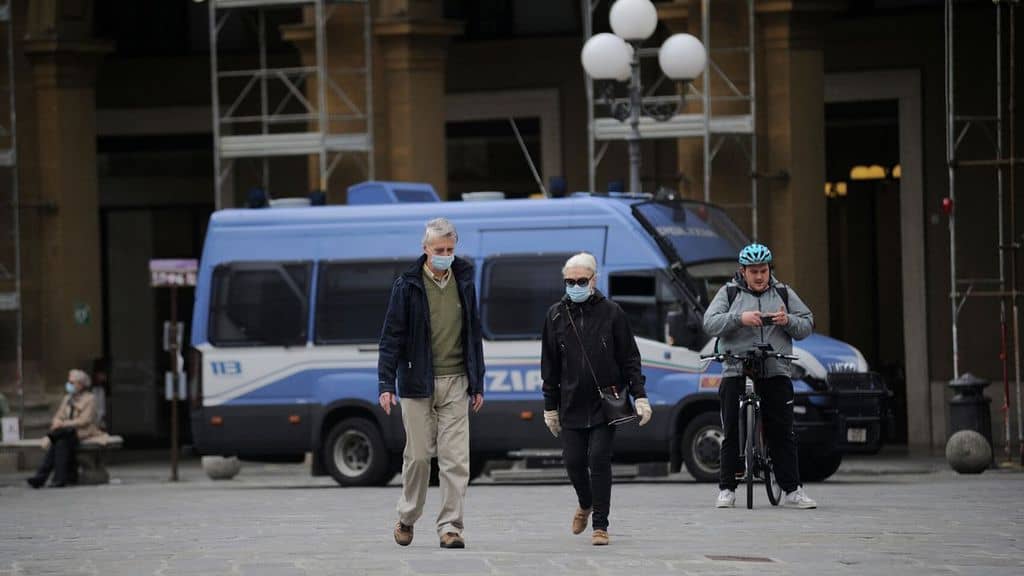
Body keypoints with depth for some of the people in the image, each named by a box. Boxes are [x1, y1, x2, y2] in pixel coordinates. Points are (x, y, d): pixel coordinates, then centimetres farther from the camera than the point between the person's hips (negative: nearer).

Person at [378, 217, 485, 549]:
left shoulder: (464, 283, 9)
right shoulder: (408, 286, -2)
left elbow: (474, 335, 15)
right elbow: (392, 336, -3)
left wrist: (477, 384, 13)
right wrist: (386, 383, -10)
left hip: (455, 384, 2)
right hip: (418, 384, -2)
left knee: (455, 458, -5)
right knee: (418, 455, 2)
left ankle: (450, 526, -2)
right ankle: (407, 519, 21)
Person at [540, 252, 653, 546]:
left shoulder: (611, 313, 1)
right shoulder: (556, 315, 8)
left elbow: (629, 358, 4)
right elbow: (549, 365, 12)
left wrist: (639, 395, -3)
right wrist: (550, 406, 11)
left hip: (605, 403, -3)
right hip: (572, 405, 3)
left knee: (599, 460, -9)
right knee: (573, 460, 2)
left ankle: (600, 525, -3)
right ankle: (585, 505, 33)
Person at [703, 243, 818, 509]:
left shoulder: (783, 293, 12)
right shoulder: (729, 293, 7)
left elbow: (807, 325, 11)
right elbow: (710, 323, -5)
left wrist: (788, 321, -11)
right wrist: (739, 318, -20)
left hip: (776, 374, 1)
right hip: (736, 373, -1)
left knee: (782, 434, -2)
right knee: (732, 434, 0)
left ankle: (792, 491, 0)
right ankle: (727, 490, 7)